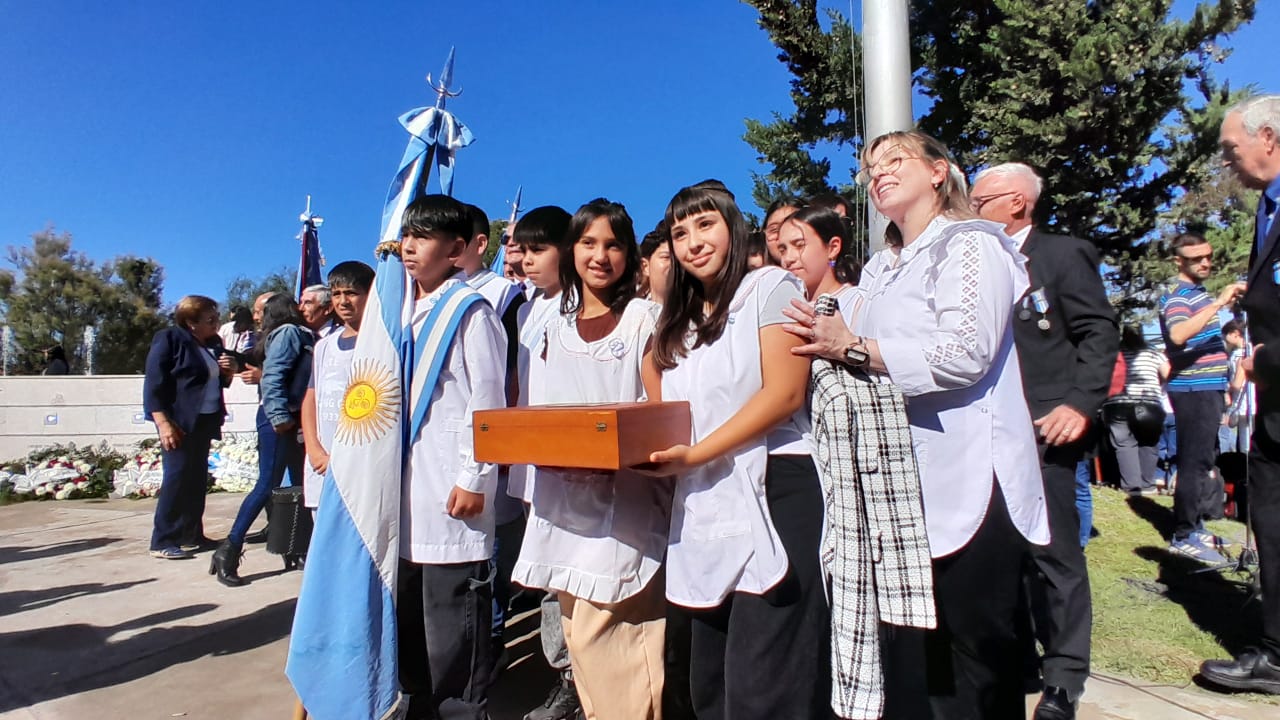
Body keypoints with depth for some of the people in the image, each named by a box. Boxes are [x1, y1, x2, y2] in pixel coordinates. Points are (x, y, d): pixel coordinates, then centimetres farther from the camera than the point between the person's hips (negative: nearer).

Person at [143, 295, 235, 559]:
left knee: (197, 479, 10)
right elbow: (153, 384, -14)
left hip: (204, 421, 7)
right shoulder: (168, 340, -8)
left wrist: (228, 373, 3)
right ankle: (162, 542, -1)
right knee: (177, 478, -8)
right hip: (178, 422, -7)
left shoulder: (213, 343, 13)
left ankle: (191, 535, 18)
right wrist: (163, 422, -22)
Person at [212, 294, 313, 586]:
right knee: (267, 485, -9)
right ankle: (229, 550, -3)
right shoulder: (289, 332, -9)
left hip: (293, 418, 9)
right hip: (280, 419, -9)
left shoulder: (299, 334, 16)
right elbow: (272, 376, -18)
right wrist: (279, 416, -24)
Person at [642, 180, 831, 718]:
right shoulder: (677, 321, 20)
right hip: (703, 508, 7)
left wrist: (696, 454, -17)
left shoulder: (770, 286, 0)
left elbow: (784, 393, -11)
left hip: (771, 497, -7)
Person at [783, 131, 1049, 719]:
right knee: (908, 658, 13)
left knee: (975, 659, 5)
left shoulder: (970, 244, -4)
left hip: (968, 483, -7)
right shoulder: (878, 270, 18)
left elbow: (963, 354, -19)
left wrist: (853, 347, -15)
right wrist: (831, 341, 2)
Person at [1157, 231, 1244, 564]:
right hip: (1193, 389, -10)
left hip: (1208, 387, 10)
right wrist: (1219, 303, -36)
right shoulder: (1178, 296, -13)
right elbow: (1178, 334, -34)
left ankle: (1194, 526, 26)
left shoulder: (1199, 293, 18)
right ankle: (1183, 536, -2)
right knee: (1194, 462, -8)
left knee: (1203, 460, 16)